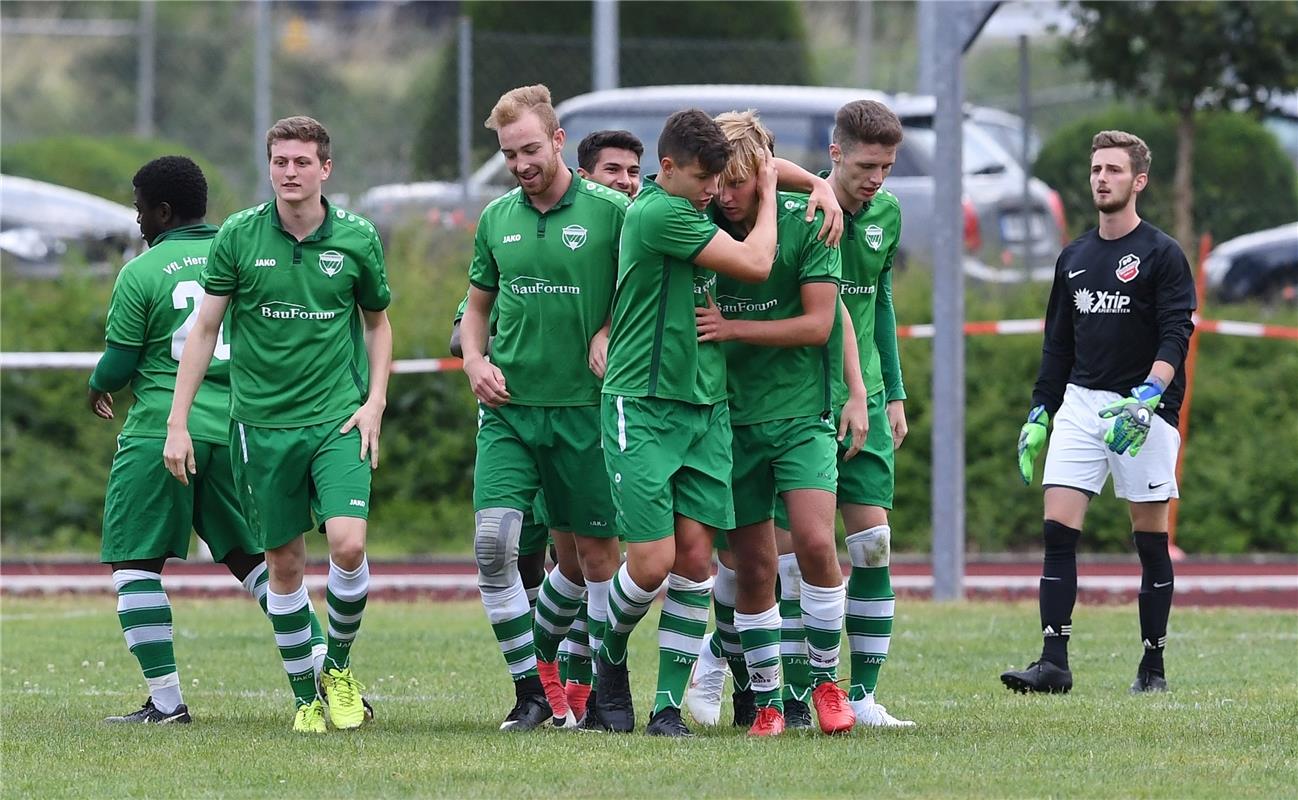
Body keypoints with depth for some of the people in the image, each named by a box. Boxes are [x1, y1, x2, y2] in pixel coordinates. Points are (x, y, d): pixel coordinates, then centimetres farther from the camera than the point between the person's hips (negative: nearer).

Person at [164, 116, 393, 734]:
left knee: (348, 543, -17)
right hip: (261, 422, 1)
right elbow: (205, 327, 3)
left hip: (338, 419, -1)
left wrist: (375, 402, 3)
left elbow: (378, 323, 14)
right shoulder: (238, 237, -2)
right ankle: (305, 697, 18)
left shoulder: (357, 238, 0)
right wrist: (178, 421, -1)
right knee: (285, 563, 4)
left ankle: (339, 667, 7)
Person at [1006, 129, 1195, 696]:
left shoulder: (1162, 255, -3)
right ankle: (1054, 663, -11)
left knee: (1150, 539, 1)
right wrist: (1039, 415, 15)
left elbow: (1176, 335, -12)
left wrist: (1148, 397, -26)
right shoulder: (1074, 258, 15)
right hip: (1079, 404, 5)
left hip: (1143, 410, -5)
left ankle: (1153, 666, 8)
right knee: (1057, 531, -8)